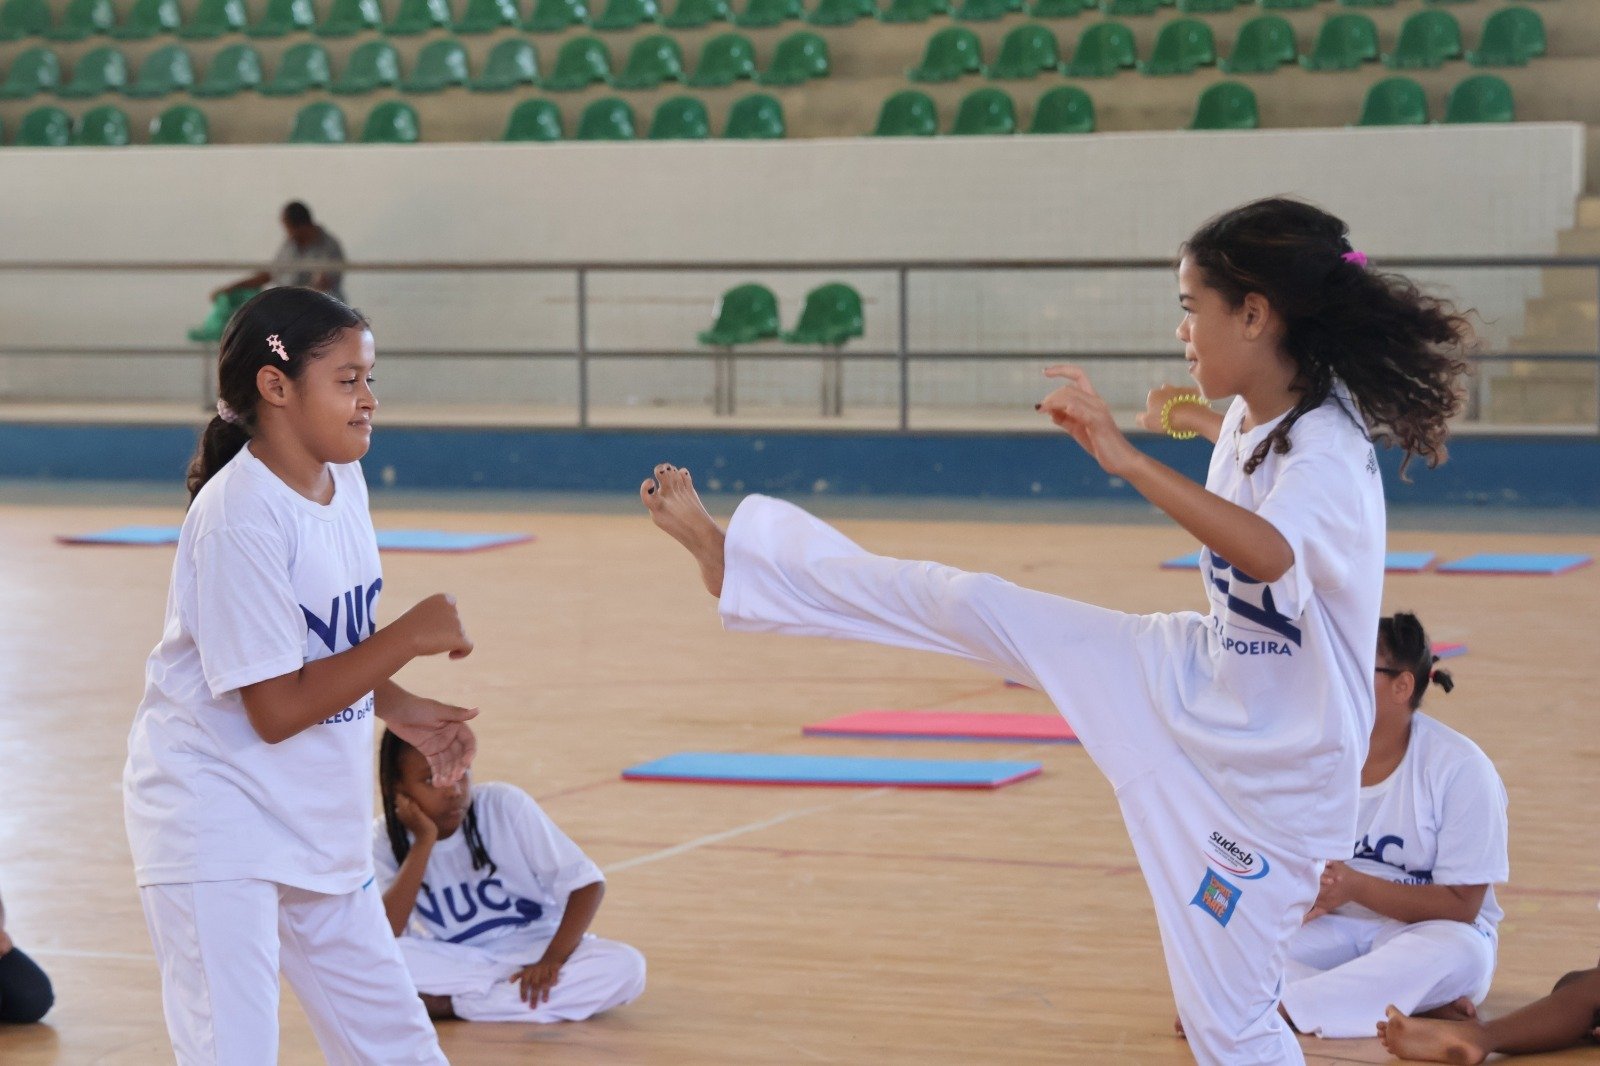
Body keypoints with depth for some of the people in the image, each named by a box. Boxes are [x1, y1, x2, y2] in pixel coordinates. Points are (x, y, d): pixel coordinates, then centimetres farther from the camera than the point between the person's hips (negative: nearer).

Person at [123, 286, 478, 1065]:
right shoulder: (240, 519, -22)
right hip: (216, 819, -8)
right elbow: (277, 709, -22)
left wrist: (398, 710, 4)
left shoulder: (341, 482, 3)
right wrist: (411, 636, -19)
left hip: (317, 822, 8)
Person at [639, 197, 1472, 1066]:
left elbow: (1267, 552, -51)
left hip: (1271, 768, -8)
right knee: (962, 605, 6)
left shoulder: (1330, 457, -28)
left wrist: (1126, 457, -51)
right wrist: (1192, 420, 35)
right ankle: (736, 560, 21)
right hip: (1193, 677, 8)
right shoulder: (1252, 417, -3)